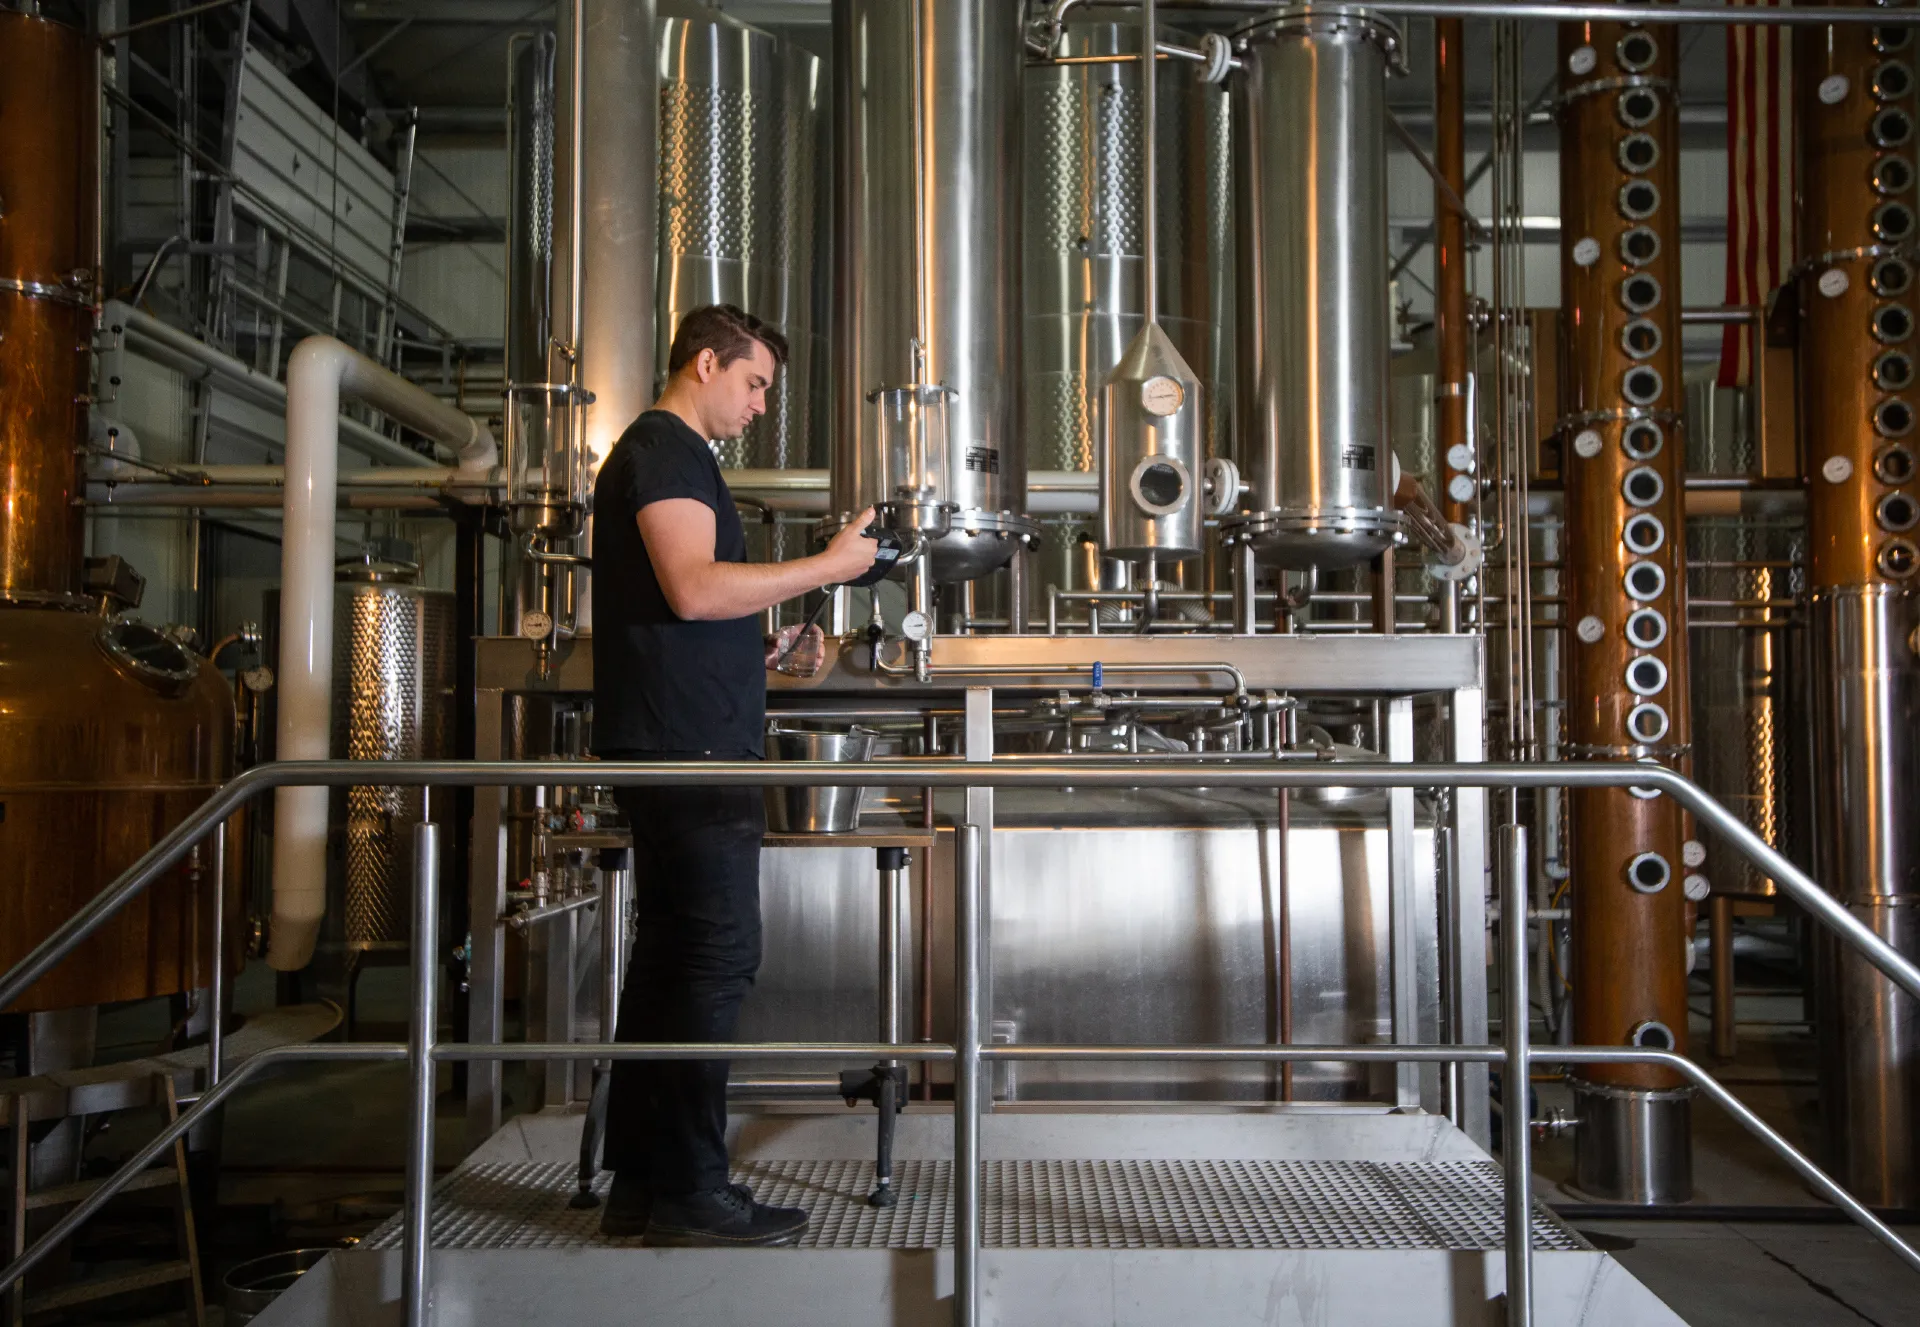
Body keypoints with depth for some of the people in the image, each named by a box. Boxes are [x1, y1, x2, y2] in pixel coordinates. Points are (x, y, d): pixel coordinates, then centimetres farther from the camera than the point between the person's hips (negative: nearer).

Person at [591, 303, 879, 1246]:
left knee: (671, 954, 11)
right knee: (717, 956, -9)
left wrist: (771, 651, 17)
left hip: (671, 744, 11)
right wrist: (829, 564, -14)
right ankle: (690, 1193, -3)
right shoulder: (666, 451, -6)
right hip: (688, 745, -11)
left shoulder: (668, 456, 26)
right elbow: (692, 588, -20)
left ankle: (640, 1185, 17)